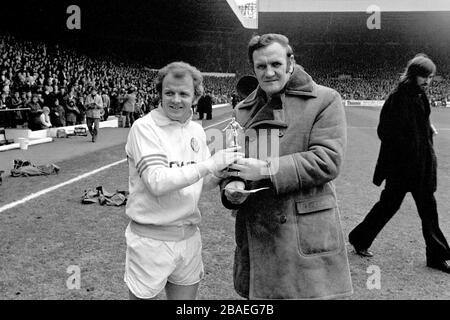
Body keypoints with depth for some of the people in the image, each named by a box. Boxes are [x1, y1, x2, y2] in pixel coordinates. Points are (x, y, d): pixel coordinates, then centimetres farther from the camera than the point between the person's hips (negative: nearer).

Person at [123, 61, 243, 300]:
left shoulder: (197, 131, 6)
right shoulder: (144, 128, -13)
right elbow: (156, 182, -24)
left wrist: (220, 173, -9)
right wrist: (210, 164, -23)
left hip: (189, 235, 6)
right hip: (151, 238, -5)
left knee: (187, 293, 18)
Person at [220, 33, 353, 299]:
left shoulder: (325, 100, -4)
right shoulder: (244, 109, 13)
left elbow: (328, 160, -15)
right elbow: (232, 161, 17)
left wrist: (266, 169, -18)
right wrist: (232, 186, -6)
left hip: (306, 235, -5)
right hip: (255, 236, 5)